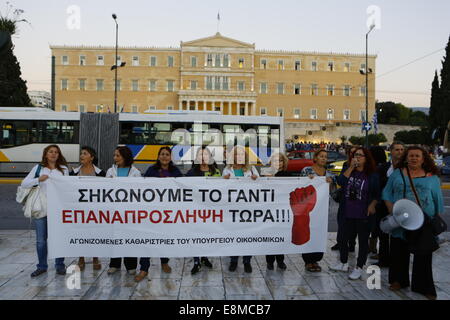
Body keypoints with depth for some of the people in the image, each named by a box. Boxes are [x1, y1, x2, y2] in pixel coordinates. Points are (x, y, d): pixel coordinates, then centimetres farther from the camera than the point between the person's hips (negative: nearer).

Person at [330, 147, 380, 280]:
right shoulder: (348, 171, 5)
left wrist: (372, 205, -15)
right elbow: (340, 181, -13)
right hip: (348, 213, 4)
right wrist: (351, 167, -14)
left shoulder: (372, 175, -4)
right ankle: (343, 264, 32)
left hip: (363, 214, -4)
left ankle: (359, 268, 16)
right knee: (344, 238, 15)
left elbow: (377, 194, 1)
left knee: (363, 241, 5)